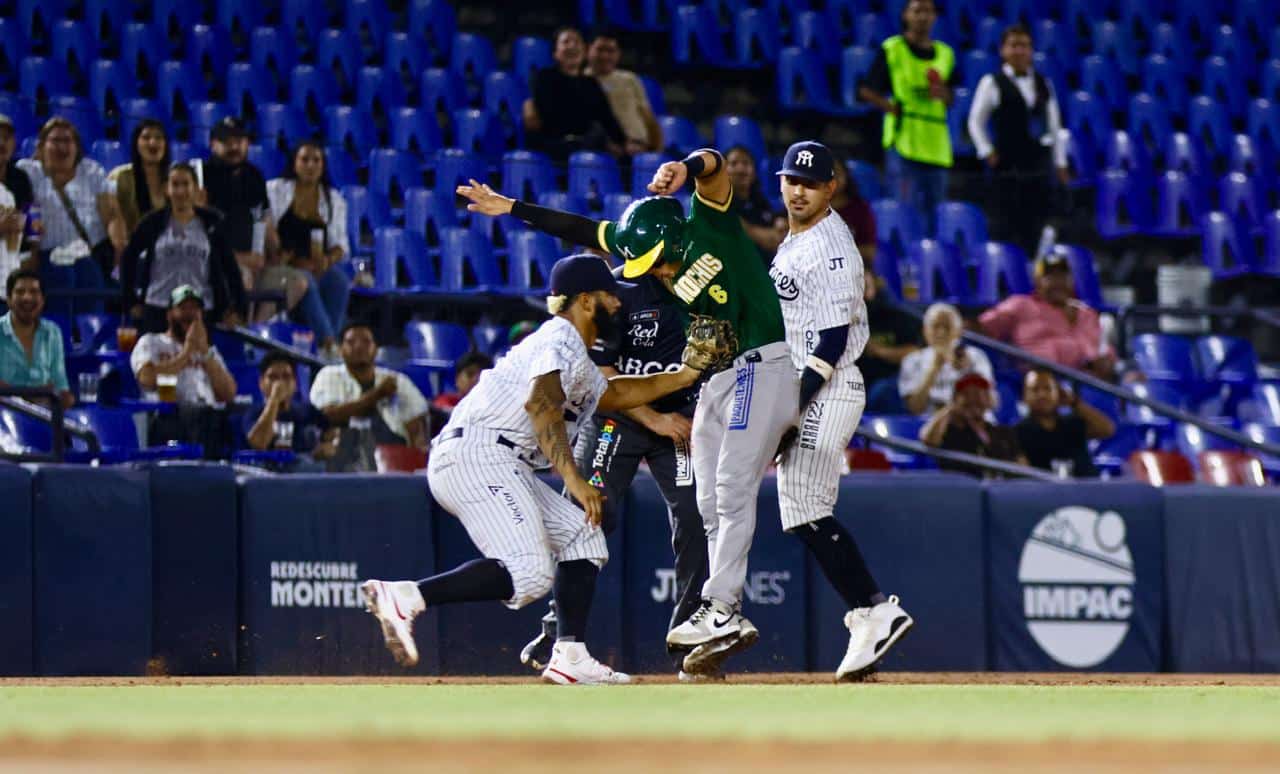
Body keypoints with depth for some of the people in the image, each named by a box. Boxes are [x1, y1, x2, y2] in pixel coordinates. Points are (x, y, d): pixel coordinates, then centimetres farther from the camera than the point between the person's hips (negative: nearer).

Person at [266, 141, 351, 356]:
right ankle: (328, 342, -45)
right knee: (305, 282, -36)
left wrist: (328, 259, -12)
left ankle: (328, 344, -35)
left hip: (318, 266, 3)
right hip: (283, 266, -3)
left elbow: (341, 244, 12)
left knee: (339, 282, -31)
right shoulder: (275, 191, 9)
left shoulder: (334, 200, 18)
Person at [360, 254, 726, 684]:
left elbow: (611, 394, 42)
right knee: (529, 574, -23)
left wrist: (687, 374, 35)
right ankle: (407, 597, -31)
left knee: (582, 536, 15)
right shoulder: (562, 339, -4)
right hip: (479, 452, -11)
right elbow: (541, 402, -22)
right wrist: (574, 479, -29)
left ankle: (570, 656, 6)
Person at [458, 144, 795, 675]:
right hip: (713, 380, 8)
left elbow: (713, 165, -27)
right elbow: (580, 230, 13)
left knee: (732, 488, -15)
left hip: (761, 367, -8)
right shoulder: (644, 246, 8)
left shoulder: (708, 219, -10)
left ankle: (719, 609, -18)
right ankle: (727, 624, 4)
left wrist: (686, 170, -49)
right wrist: (511, 208, 14)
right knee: (711, 505, 4)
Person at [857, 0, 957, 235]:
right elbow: (866, 91, 1)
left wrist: (943, 94, -3)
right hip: (903, 140, -5)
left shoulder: (945, 53, 14)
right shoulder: (891, 50, 0)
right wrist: (891, 108, -12)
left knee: (934, 212, 9)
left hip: (936, 143, 5)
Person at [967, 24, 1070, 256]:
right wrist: (987, 151, -7)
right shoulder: (992, 83, -1)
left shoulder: (1043, 84, 12)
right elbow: (975, 121, 2)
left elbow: (1054, 125, 15)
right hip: (1007, 166, -4)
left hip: (1038, 166, 4)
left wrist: (1060, 163, 11)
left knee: (1034, 227, 5)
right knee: (1004, 228, -4)